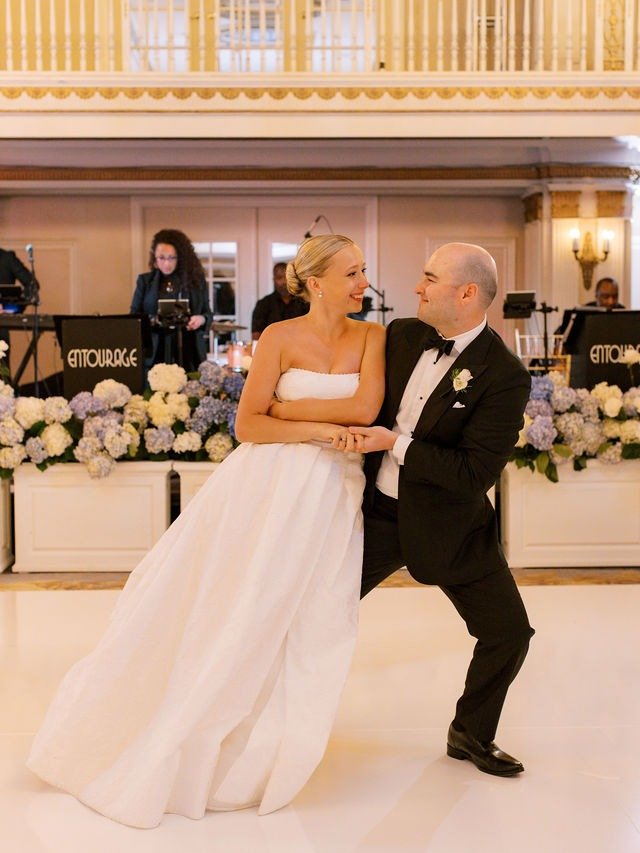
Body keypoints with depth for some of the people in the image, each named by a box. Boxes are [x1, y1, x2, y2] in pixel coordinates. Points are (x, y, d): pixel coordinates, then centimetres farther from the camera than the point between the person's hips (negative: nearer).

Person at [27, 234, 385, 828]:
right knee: (215, 613, 3)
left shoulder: (371, 336, 4)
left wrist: (280, 406, -9)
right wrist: (316, 429, -15)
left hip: (331, 500, 3)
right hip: (267, 488, -2)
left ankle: (244, 760, 25)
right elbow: (248, 426, -6)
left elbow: (366, 406, -12)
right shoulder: (280, 337, -2)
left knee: (301, 633, 6)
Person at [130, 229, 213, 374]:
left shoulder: (196, 280, 8)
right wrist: (152, 320, -12)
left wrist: (201, 319, -9)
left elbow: (208, 313, 13)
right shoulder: (145, 281, 7)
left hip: (189, 353, 1)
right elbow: (134, 316, 7)